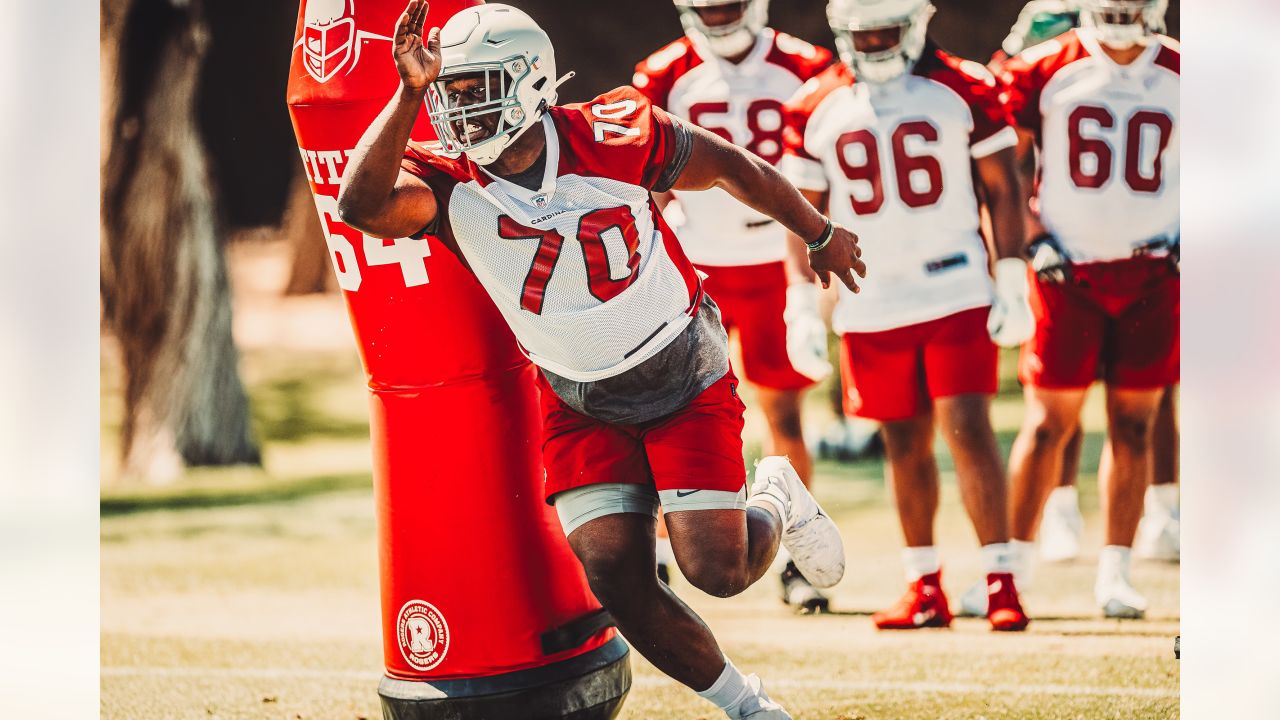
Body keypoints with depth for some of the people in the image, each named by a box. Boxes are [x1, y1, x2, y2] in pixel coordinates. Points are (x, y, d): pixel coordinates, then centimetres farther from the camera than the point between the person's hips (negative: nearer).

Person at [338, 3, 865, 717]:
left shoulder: (610, 139, -20)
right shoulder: (450, 185, -16)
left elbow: (730, 165, -2)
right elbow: (363, 205, -37)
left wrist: (820, 234, 11)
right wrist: (410, 94, -45)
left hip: (685, 382, -3)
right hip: (582, 406, 3)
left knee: (718, 568, -10)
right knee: (618, 579, -7)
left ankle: (777, 498, 26)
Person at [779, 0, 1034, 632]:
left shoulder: (963, 89, -3)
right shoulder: (816, 108, 4)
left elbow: (1002, 188, 1)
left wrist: (1013, 283, -4)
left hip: (956, 291, -3)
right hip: (870, 305, 3)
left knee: (968, 430, -11)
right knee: (905, 445, 9)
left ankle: (1001, 580, -7)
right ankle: (925, 588, 18)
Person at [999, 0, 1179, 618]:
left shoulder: (1177, 78, 2)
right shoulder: (1046, 71, -3)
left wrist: (1183, 244, 1)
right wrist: (1027, 243, -4)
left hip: (1150, 274, 2)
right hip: (1067, 270, -2)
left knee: (1133, 424, 3)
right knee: (1049, 422, -1)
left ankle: (1115, 573, 9)